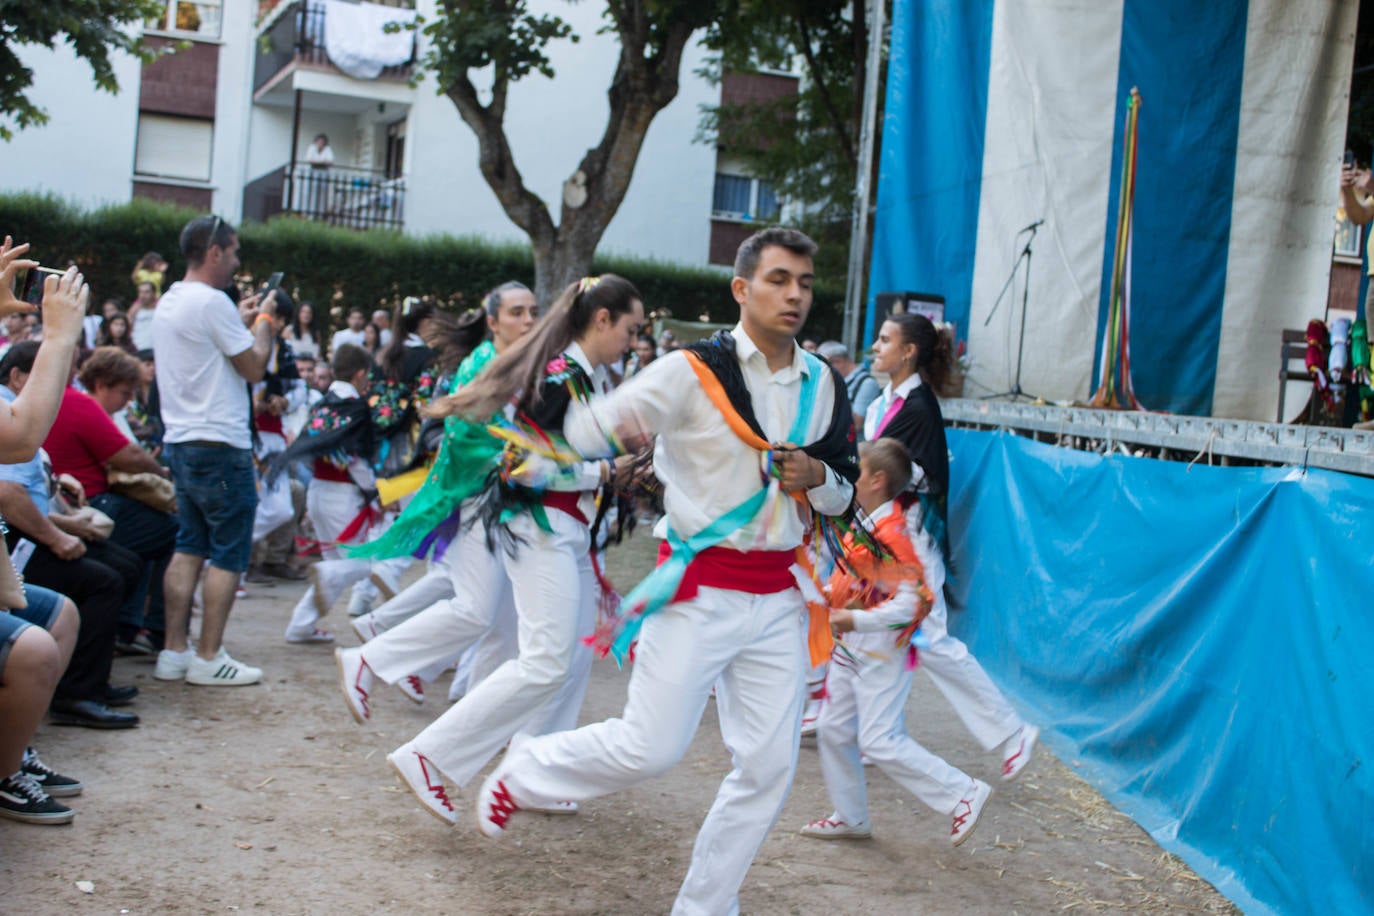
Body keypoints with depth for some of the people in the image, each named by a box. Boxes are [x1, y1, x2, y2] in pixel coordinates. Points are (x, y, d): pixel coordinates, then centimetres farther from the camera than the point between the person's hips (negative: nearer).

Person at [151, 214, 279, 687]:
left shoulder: (169, 302, 15)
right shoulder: (212, 302, -15)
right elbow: (253, 367, -11)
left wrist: (241, 321, 21)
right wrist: (264, 324, 4)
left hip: (181, 442, 10)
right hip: (219, 445, -9)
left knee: (189, 547, 13)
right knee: (229, 555, -2)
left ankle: (174, 652, 14)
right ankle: (208, 658, 0)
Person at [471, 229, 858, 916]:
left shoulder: (823, 385, 7)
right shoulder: (693, 371, -9)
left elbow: (844, 493, 17)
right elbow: (583, 433, -10)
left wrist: (818, 477, -7)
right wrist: (616, 427, -35)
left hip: (777, 594, 5)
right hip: (700, 586, -5)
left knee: (768, 765, 3)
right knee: (649, 749, -6)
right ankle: (525, 770, 23)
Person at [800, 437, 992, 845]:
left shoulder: (892, 533, -20)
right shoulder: (863, 525, 7)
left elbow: (907, 605, -25)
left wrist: (855, 620, -30)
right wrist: (828, 594, 7)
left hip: (883, 653, -9)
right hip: (852, 648, 9)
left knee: (880, 742, -8)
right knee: (834, 730, 12)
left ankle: (964, 794, 4)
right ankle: (851, 818, 26)